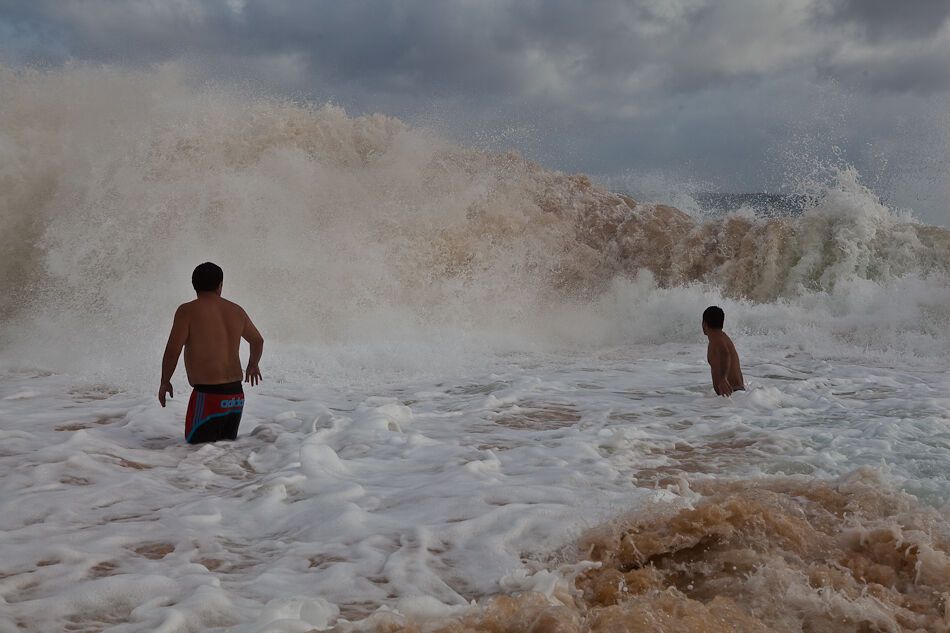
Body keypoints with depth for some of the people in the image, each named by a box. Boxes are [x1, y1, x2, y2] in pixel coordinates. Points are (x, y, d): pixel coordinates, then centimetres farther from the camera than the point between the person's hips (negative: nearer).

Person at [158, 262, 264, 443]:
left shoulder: (187, 310, -8)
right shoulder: (236, 311, 9)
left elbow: (172, 351, -8)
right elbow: (258, 341, 24)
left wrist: (165, 382, 9)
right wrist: (253, 365, 44)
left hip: (208, 395, -6)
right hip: (236, 395, 6)